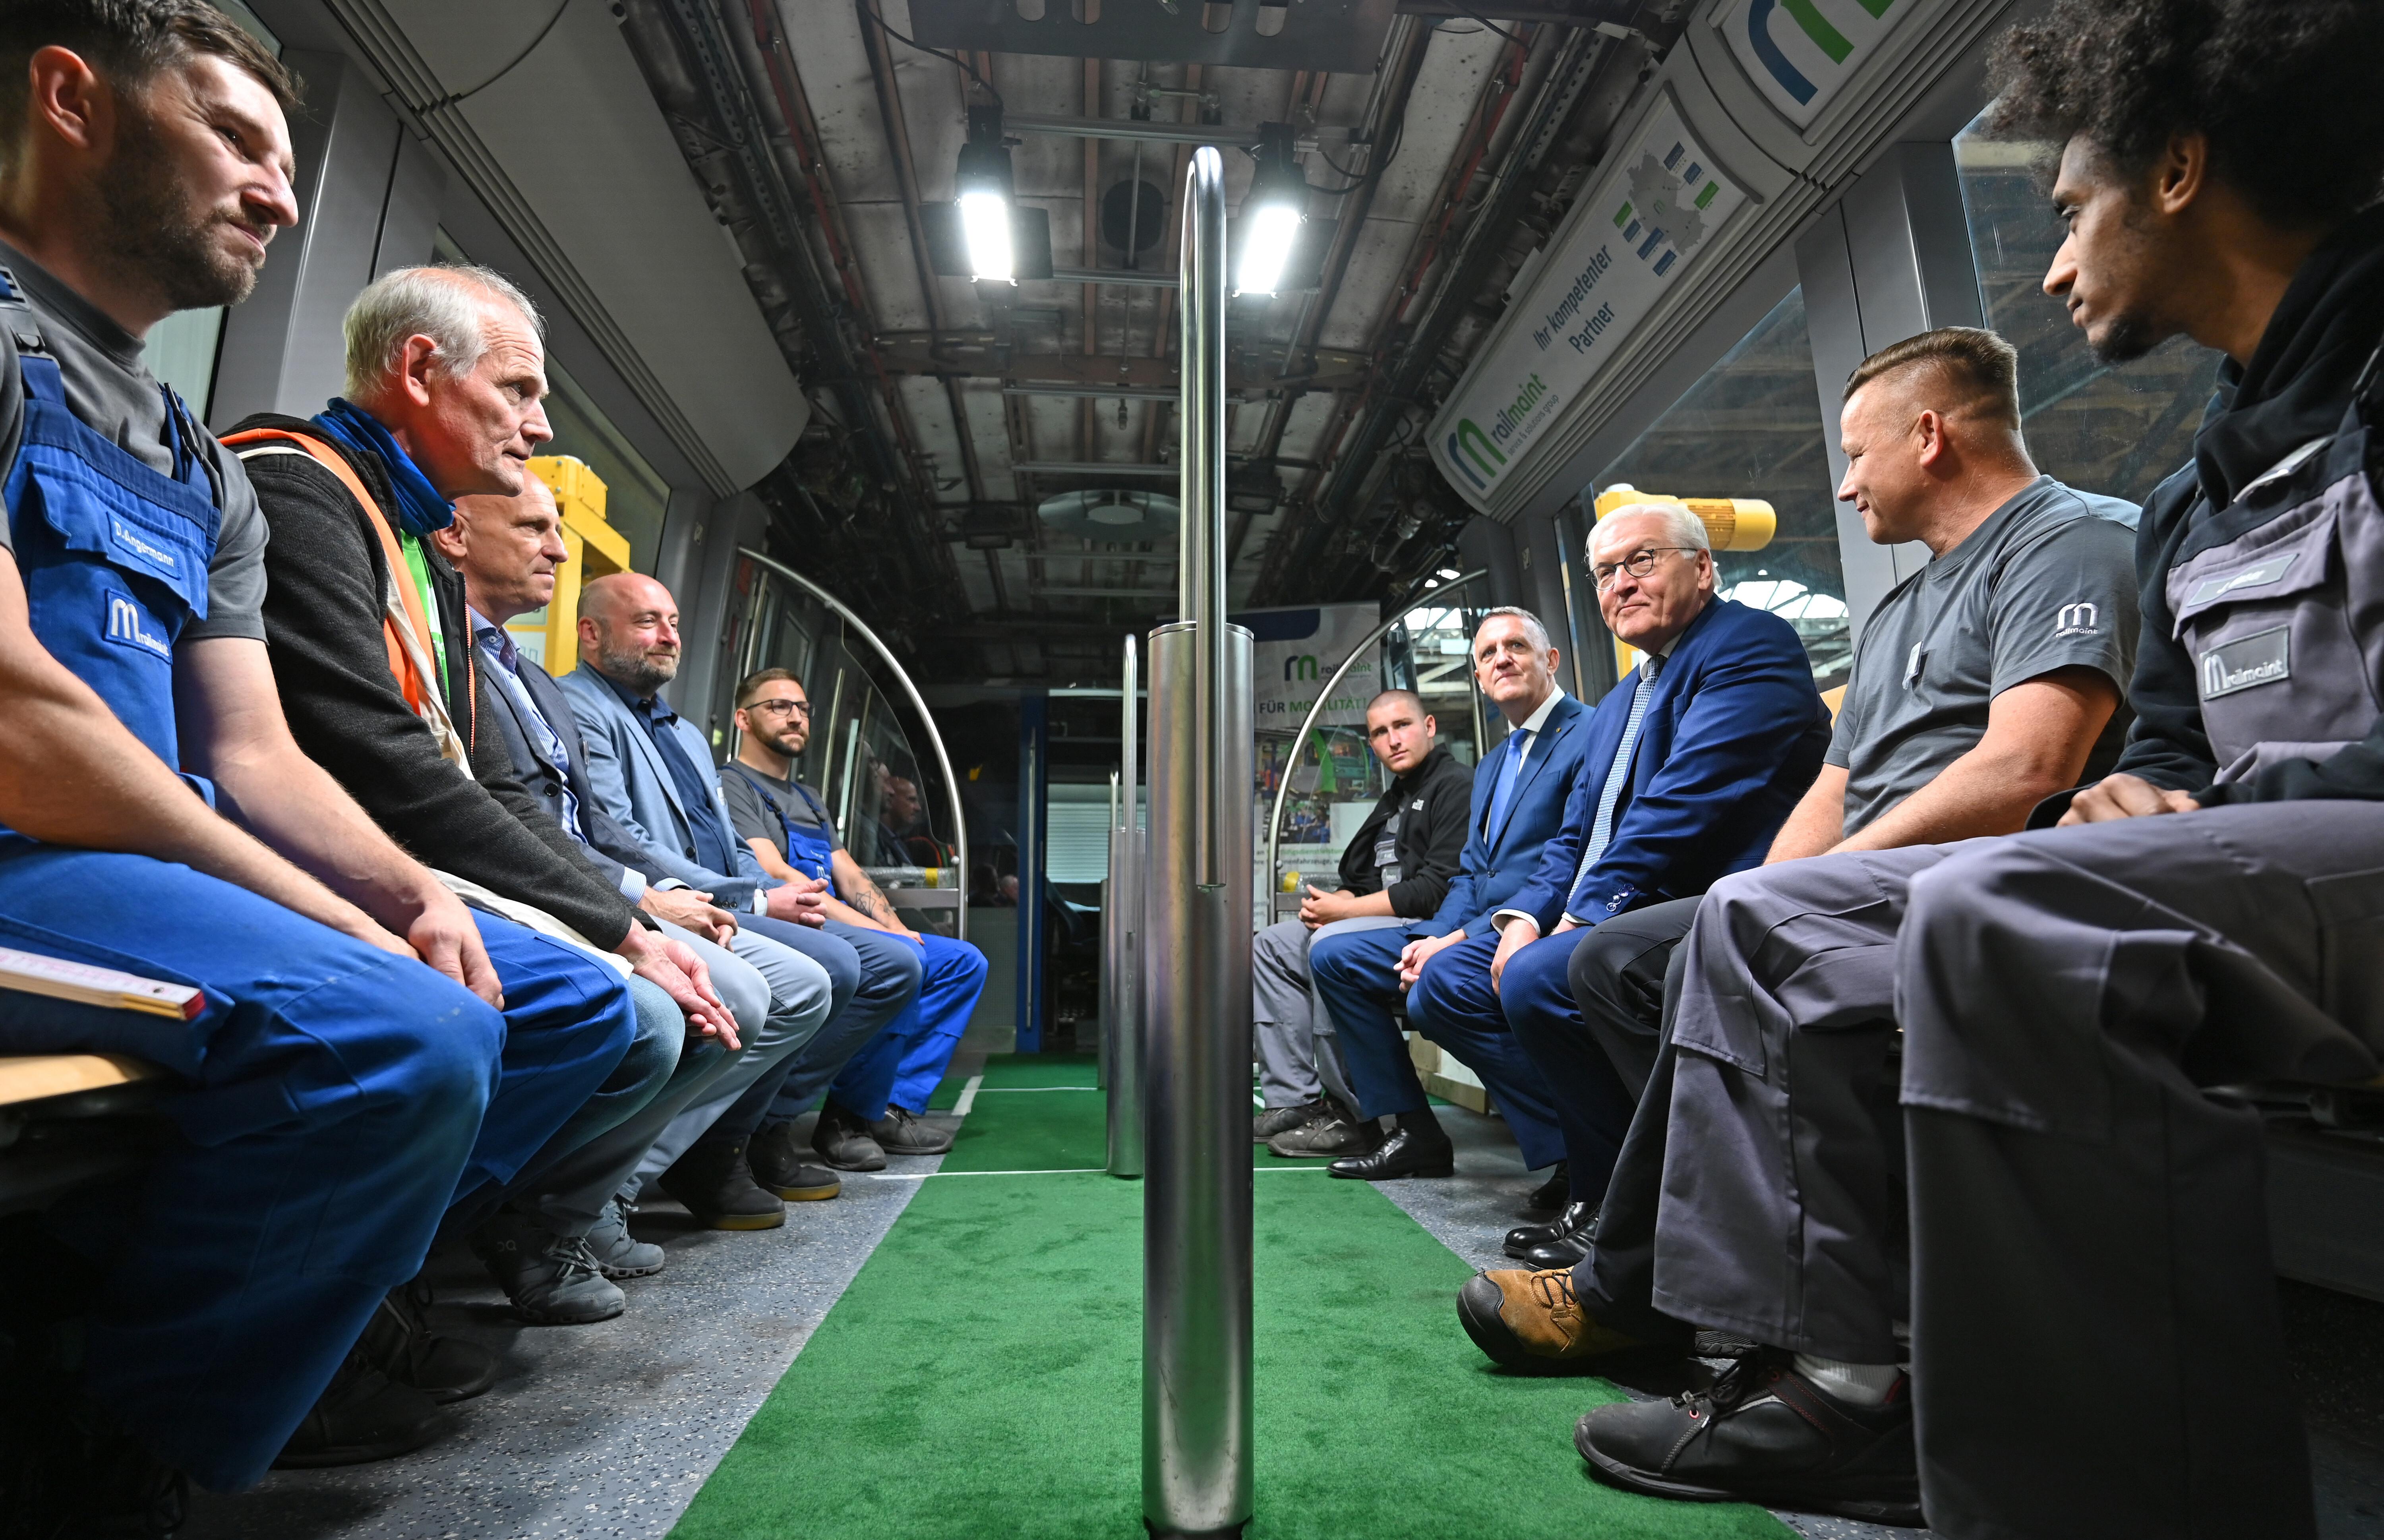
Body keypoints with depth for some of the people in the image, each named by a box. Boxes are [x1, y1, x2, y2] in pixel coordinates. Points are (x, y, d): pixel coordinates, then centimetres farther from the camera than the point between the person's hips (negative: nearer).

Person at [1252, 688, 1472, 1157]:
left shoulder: (1457, 785, -8)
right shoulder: (1393, 801, 23)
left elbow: (1441, 887, -20)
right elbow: (1364, 882, 22)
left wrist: (1346, 910, -15)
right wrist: (1328, 904, -2)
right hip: (1389, 925, 10)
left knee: (1333, 943, -32)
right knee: (1272, 945, 5)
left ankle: (1350, 1116, -21)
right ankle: (1292, 1102, -2)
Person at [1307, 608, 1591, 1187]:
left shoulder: (1590, 737, -8)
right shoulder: (1491, 765, 22)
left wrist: (1461, 941, -20)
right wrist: (1434, 938, -3)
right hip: (1470, 934, 10)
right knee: (1333, 957, 5)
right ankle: (1415, 1133, 8)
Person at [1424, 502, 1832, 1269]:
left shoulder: (1751, 645, -5)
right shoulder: (1617, 703, 24)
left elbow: (1685, 803, -19)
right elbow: (1576, 837, 17)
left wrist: (1585, 917, -19)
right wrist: (1524, 916, -2)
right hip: (1604, 917, 10)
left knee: (1536, 978, -31)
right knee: (1441, 987, 1)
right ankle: (1577, 1150, 4)